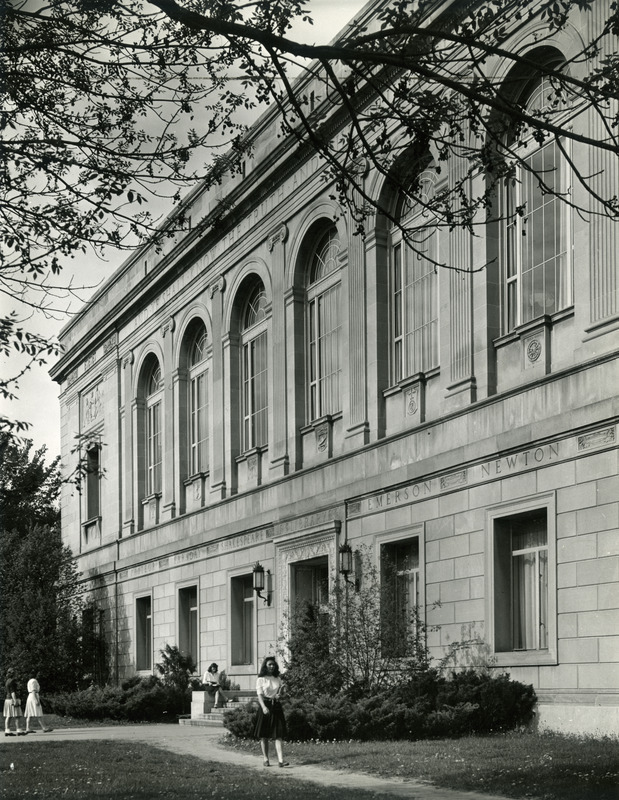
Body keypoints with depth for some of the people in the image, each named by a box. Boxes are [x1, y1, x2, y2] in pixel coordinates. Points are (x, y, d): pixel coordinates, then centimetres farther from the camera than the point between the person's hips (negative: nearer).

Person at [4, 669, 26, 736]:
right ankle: (19, 731, -11)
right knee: (18, 716, -8)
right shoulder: (12, 681, -12)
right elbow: (12, 691, -19)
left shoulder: (7, 682, 15)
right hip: (13, 699, -9)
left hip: (7, 700, 9)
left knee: (8, 716, 4)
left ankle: (7, 731, -1)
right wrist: (15, 701, -23)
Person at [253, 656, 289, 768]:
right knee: (264, 736, 3)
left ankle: (281, 760, -15)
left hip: (276, 706, 3)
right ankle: (266, 759, 13)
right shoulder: (261, 679, -1)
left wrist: (279, 695, -8)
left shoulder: (278, 679, 11)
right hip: (265, 706, -3)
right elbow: (259, 695, -10)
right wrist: (263, 707, -25)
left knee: (278, 735, -7)